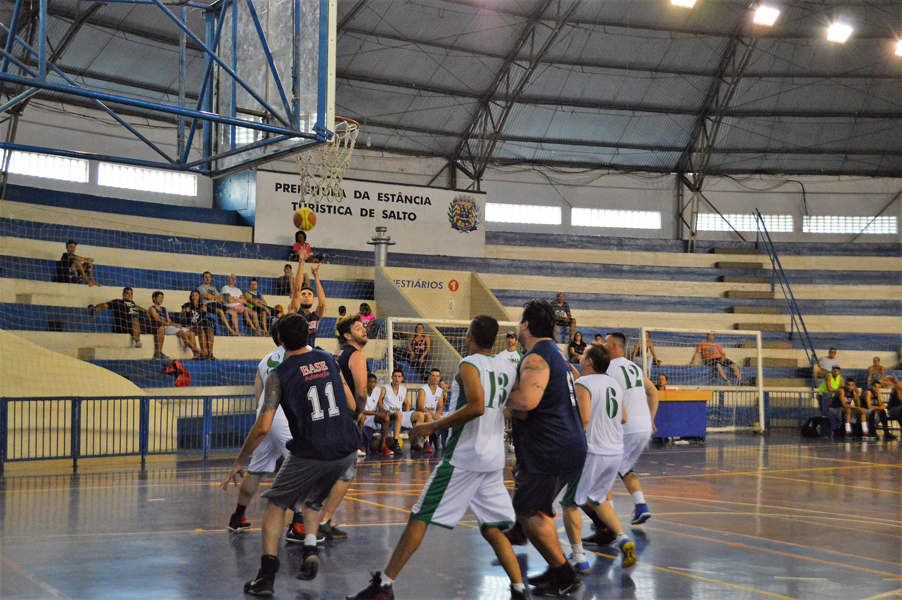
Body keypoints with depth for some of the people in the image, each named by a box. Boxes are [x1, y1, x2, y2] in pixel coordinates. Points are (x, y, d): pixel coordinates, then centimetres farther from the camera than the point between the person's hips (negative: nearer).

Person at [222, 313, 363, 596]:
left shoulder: (279, 375, -6)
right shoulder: (328, 359, 8)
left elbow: (263, 427, -10)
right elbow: (351, 405, 14)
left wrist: (238, 463, 0)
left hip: (311, 452, -4)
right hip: (347, 450, 5)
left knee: (276, 504, 15)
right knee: (313, 500, 29)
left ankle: (267, 575, 6)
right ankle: (310, 548, 8)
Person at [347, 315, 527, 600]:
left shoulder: (469, 365, -9)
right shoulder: (508, 367, 10)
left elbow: (477, 406, -24)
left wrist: (433, 426, -17)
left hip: (463, 457, -6)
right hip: (495, 459, 6)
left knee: (419, 518, -1)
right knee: (493, 529, 14)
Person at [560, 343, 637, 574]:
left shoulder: (583, 383, -12)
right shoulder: (614, 384, 11)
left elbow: (583, 418, -23)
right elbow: (623, 419, 19)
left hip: (592, 452, -7)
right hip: (616, 452, 7)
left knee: (570, 503, 6)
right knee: (598, 499, 25)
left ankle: (578, 557, 2)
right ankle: (623, 539, 10)